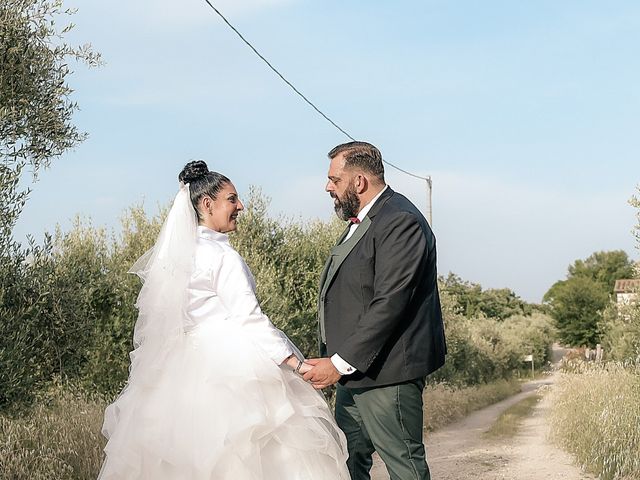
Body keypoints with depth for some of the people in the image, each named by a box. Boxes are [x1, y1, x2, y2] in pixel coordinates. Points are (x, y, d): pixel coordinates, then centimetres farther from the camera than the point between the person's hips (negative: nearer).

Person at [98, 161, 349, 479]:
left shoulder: (179, 252, 9)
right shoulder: (222, 256, -15)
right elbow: (248, 318, -19)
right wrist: (295, 363, -17)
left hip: (192, 367, 9)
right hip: (230, 368, -9)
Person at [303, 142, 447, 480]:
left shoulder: (401, 222, -18)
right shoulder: (361, 221, 15)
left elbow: (389, 304, -24)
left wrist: (341, 363, -23)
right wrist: (339, 362, 15)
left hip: (385, 372, -10)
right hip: (353, 373, 10)